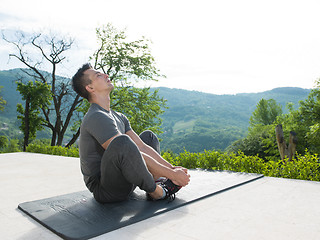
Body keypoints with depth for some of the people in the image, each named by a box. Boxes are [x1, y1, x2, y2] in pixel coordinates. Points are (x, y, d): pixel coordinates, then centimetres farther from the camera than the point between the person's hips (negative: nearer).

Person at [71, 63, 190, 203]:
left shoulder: (118, 117, 11)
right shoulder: (96, 117, -19)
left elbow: (142, 146, 7)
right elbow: (134, 155, -26)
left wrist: (172, 168, -2)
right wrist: (171, 174, -22)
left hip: (124, 182, 10)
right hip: (104, 190, -10)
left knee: (149, 136, 20)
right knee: (122, 142, -38)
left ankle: (158, 181, -6)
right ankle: (155, 191, -14)